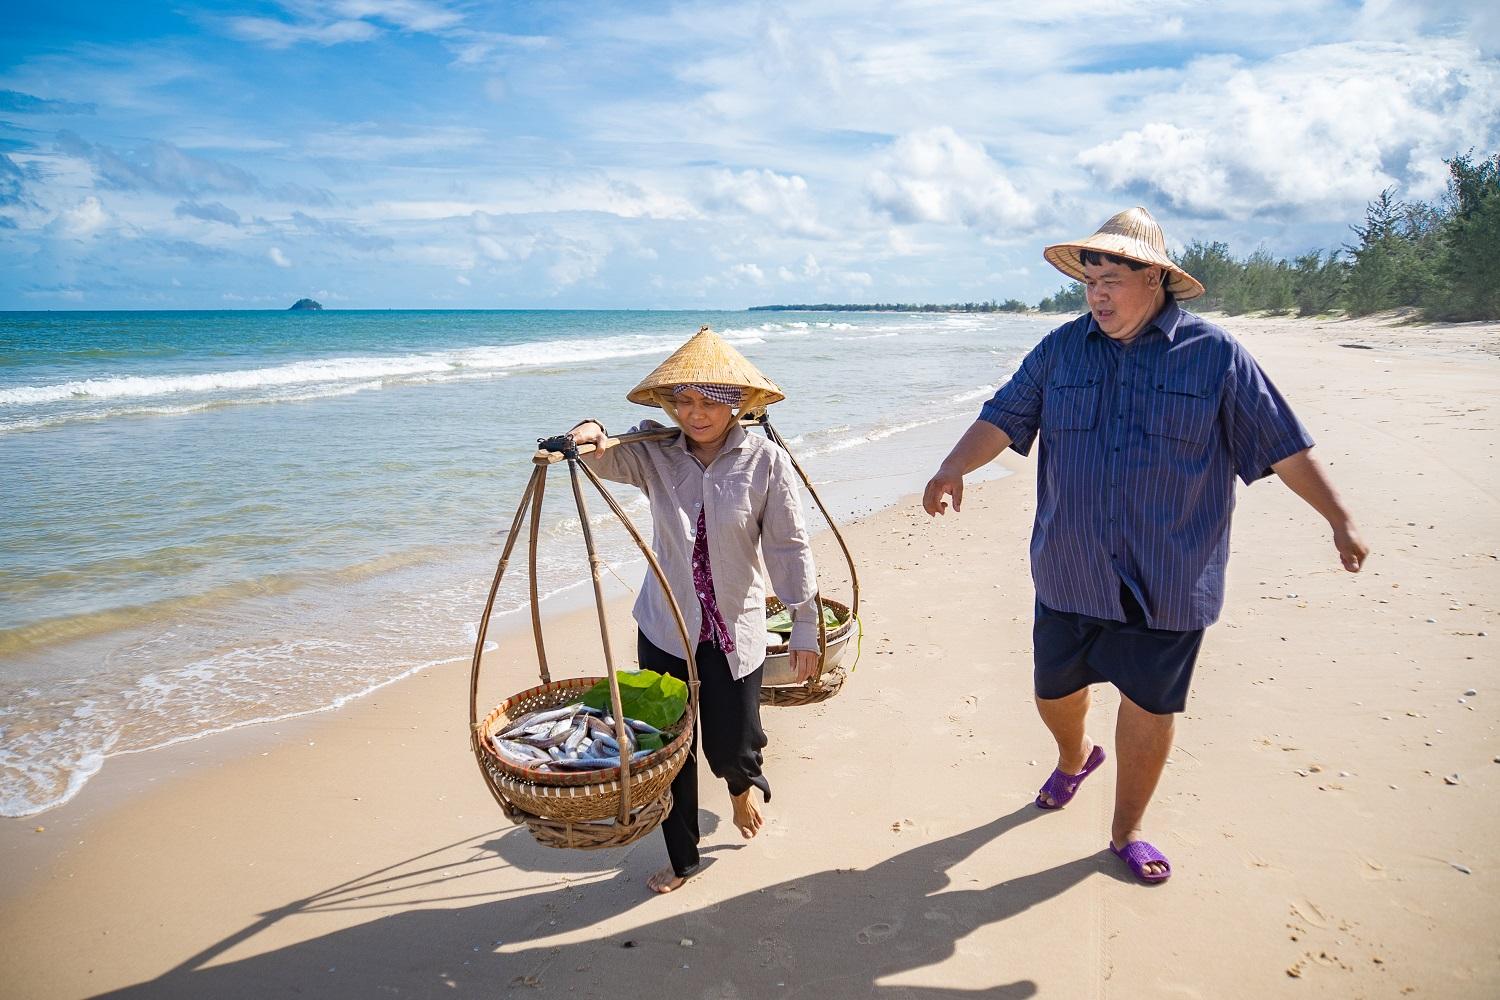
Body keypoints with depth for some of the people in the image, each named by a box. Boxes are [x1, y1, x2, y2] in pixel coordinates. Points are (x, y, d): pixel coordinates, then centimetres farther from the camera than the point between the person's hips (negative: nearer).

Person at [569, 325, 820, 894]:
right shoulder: (655, 453, -4)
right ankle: (681, 858, 34)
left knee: (731, 748, 7)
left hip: (735, 633, -2)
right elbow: (606, 459, -20)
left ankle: (744, 784, 46)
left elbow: (789, 548, -7)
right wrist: (591, 437, -43)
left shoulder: (765, 462, -10)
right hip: (664, 630, 2)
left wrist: (805, 628, -5)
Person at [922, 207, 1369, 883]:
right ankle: (1075, 757, 51)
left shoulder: (1214, 354, -5)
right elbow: (1003, 418, -2)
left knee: (1149, 711, 9)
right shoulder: (1061, 349, 2)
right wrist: (954, 467, -20)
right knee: (1054, 694, 15)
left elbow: (1283, 446, 1)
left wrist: (1341, 521, 3)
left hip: (1169, 584, -2)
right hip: (1069, 571, 2)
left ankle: (1125, 833, 32)